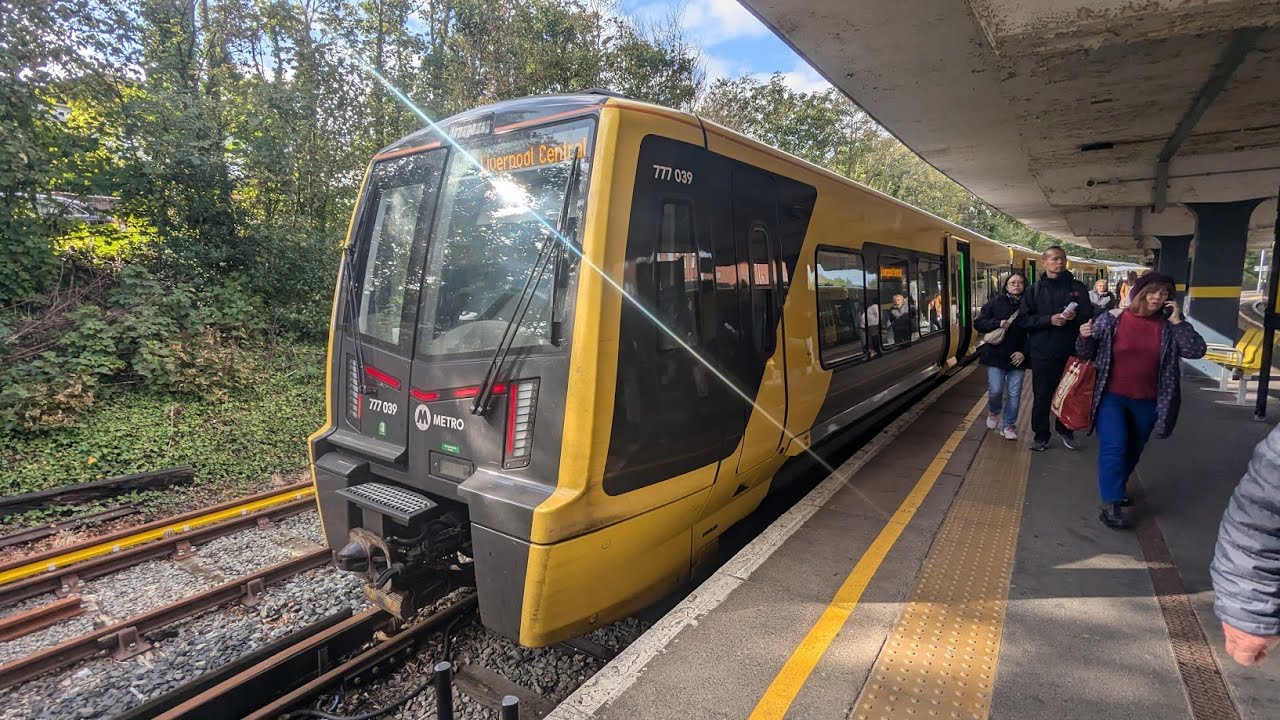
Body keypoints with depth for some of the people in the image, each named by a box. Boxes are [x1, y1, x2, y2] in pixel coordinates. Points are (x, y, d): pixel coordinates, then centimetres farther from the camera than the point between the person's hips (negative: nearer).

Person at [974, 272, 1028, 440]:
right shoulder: (995, 303, 2)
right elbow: (978, 323, 0)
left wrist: (1024, 352, -9)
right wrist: (997, 323, -16)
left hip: (1017, 357, 1)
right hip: (996, 355, -1)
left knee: (1014, 393, 4)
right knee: (995, 390, -3)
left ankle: (1008, 425, 17)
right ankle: (993, 412, 28)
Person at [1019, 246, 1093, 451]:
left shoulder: (1078, 287, 5)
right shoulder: (1034, 290, 2)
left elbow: (1089, 315, 5)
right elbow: (1024, 319, -5)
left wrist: (1075, 316, -16)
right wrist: (1049, 319, -17)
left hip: (1070, 351, 1)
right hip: (1042, 352, -1)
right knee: (1041, 396, 5)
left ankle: (1065, 430, 31)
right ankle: (1041, 435, 15)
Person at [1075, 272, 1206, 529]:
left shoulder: (1168, 327, 0)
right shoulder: (1111, 320, -8)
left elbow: (1196, 351, -10)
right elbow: (1086, 354, -2)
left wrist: (1177, 320, -12)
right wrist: (1085, 338, -24)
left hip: (1147, 402, 4)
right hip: (1112, 397, -4)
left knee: (1133, 450, 17)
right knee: (1114, 447, -12)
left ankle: (1117, 488, 38)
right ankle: (1111, 504, -9)